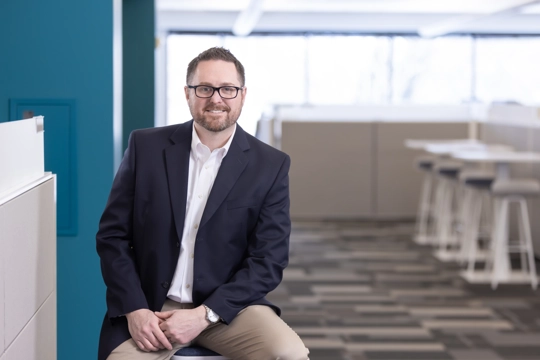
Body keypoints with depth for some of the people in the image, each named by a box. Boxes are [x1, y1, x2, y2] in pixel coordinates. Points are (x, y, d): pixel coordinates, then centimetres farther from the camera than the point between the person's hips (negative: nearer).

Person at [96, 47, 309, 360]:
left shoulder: (270, 166, -2)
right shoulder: (146, 146, 0)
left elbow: (269, 260, -4)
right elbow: (112, 235, 2)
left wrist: (204, 315, -15)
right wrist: (134, 310, -12)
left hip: (227, 305, 1)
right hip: (150, 308, 0)